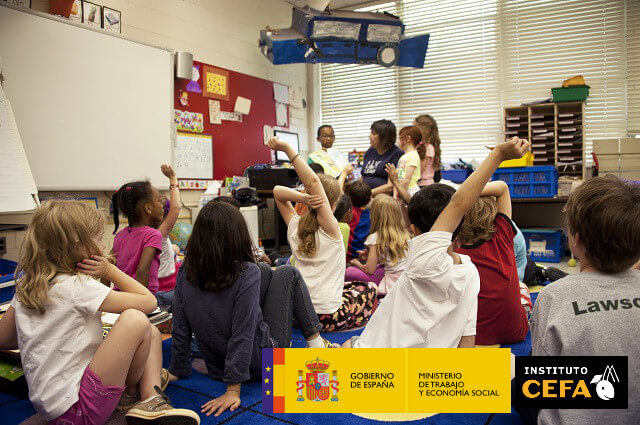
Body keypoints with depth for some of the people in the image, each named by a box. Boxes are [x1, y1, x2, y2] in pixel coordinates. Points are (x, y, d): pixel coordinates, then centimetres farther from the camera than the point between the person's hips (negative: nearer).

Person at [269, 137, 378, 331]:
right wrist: (287, 149, -30)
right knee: (368, 288, 24)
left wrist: (303, 198, -15)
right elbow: (313, 182, -26)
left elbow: (278, 191, 5)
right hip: (327, 318, -5)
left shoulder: (295, 226, -2)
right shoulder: (330, 228, -16)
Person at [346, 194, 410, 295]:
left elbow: (370, 270, -9)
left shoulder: (375, 238, -10)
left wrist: (358, 264, 14)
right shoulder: (405, 234, 6)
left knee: (349, 272, -3)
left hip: (393, 284, -7)